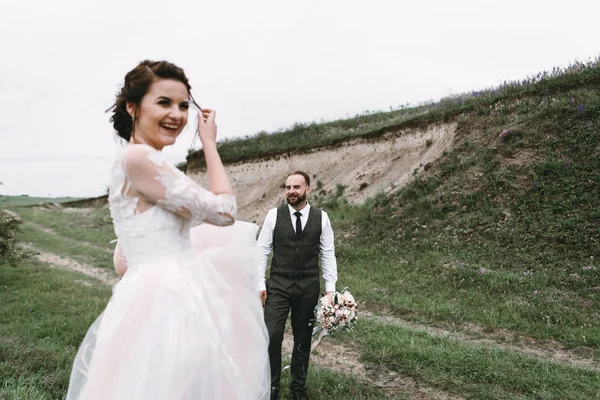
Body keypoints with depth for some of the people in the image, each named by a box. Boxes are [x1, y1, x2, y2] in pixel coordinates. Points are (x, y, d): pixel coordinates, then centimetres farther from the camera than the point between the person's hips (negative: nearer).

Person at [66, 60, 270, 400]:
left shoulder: (137, 164, 14)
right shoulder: (139, 157, -16)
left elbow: (125, 258, 18)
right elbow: (223, 210, -14)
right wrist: (210, 143, -5)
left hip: (166, 303, 10)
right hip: (164, 306, -10)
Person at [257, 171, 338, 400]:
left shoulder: (321, 218, -1)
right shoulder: (274, 215, -3)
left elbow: (328, 254, 2)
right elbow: (262, 251, 0)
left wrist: (331, 288, -2)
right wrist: (260, 284, -4)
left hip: (308, 287, 1)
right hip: (278, 285, -1)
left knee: (303, 339, 13)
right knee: (272, 337, -4)